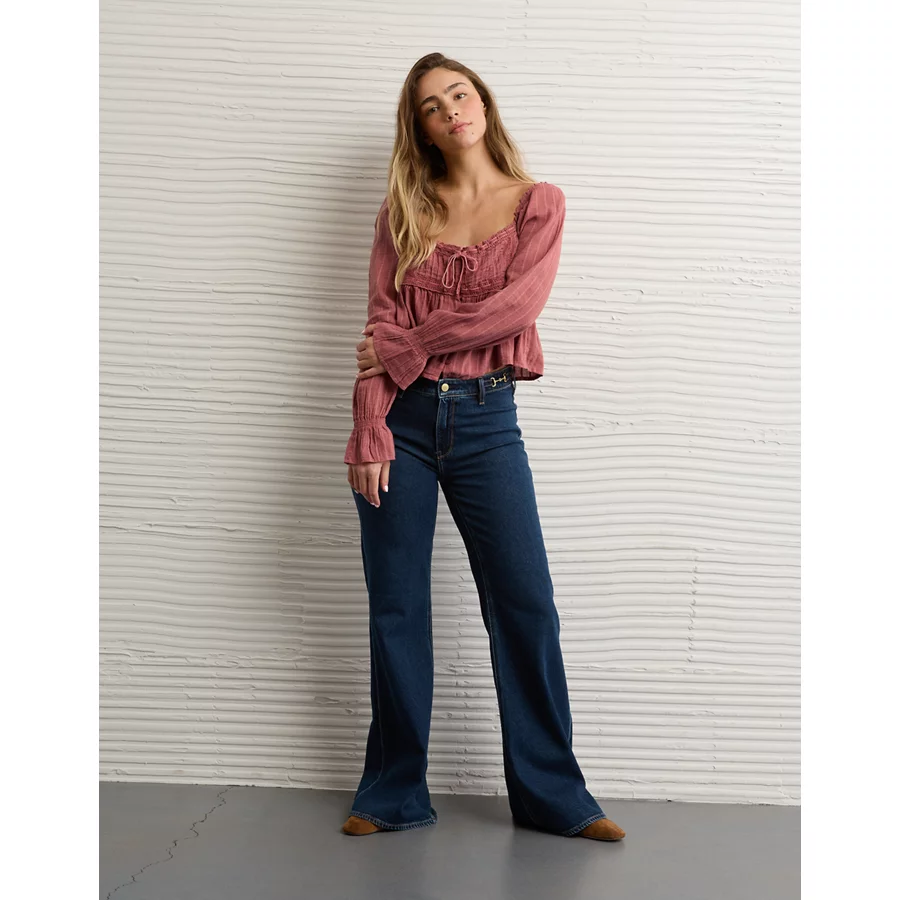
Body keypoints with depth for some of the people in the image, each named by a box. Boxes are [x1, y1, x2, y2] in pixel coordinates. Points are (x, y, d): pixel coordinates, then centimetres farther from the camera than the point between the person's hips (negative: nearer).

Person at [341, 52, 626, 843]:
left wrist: (405, 345, -9)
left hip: (486, 419, -1)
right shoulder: (403, 210, 10)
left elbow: (518, 305, -10)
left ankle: (552, 796, 14)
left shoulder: (539, 204, 6)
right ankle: (395, 796, 18)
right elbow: (380, 324, 0)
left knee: (525, 604, 0)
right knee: (396, 608, 4)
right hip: (403, 417, 1)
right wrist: (369, 430, -10)